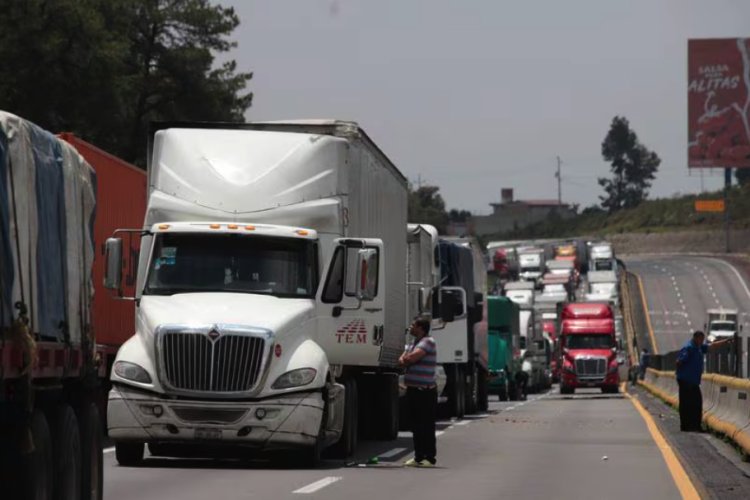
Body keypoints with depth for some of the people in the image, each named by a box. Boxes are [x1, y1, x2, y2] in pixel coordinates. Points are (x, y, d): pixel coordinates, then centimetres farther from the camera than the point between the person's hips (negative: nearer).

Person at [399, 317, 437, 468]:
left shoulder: (428, 342, -10)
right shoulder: (414, 343, 19)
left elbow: (412, 357, -22)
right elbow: (402, 360, 13)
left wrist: (406, 359, 0)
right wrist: (405, 360, -10)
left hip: (425, 391, -9)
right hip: (413, 389, 9)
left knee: (426, 425, -6)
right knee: (416, 425, 12)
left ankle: (430, 458, -3)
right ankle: (419, 456, 17)